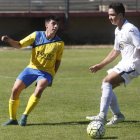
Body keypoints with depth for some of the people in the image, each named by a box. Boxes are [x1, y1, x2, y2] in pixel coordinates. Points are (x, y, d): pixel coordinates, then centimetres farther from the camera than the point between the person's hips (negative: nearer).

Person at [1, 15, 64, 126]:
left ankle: (24, 116, -17)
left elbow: (57, 61, 7)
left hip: (46, 71, -2)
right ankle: (13, 119, 8)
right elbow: (19, 45, -4)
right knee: (15, 90, -8)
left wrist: (51, 76, 1)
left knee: (39, 90, -30)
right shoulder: (36, 36, -5)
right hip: (32, 68, 2)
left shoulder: (59, 43, -5)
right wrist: (9, 40, -24)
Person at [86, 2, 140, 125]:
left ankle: (102, 116, -24)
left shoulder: (130, 30, -18)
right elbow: (116, 51, 25)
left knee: (107, 81, -21)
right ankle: (118, 115, 17)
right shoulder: (118, 31, 13)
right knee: (107, 86, 8)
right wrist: (100, 65, 25)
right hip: (124, 63, 10)